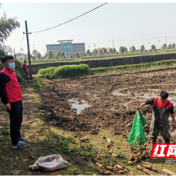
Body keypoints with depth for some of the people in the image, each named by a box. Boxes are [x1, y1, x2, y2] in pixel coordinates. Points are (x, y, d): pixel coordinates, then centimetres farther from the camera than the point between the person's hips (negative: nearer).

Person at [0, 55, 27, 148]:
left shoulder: (12, 71, 13)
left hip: (18, 100, 9)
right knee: (15, 121, -1)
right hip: (12, 102, -9)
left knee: (19, 120, 18)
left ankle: (18, 136, 33)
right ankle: (15, 142, 9)